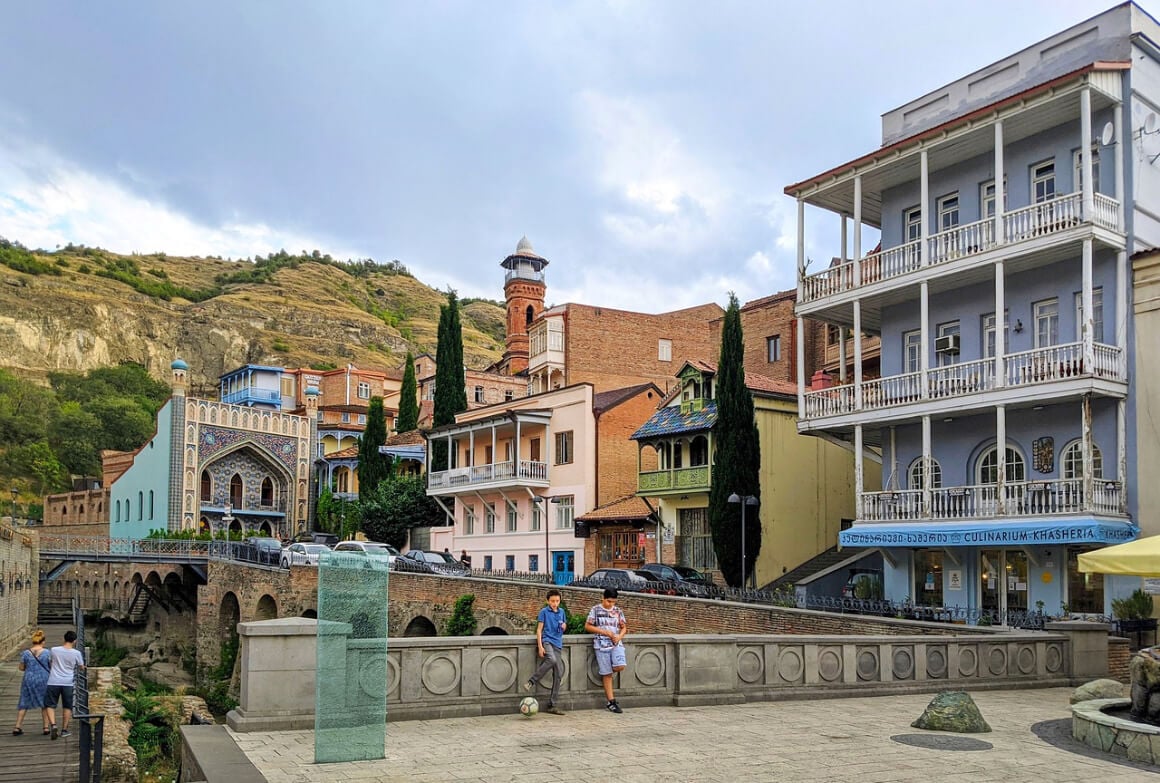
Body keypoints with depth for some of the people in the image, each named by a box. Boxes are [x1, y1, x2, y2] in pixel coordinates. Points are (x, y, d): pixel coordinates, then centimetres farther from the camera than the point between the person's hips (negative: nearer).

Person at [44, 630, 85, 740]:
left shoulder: (54, 650, -4)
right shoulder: (76, 653, -5)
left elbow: (49, 664, 11)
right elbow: (81, 667, 7)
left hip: (53, 682, 0)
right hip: (68, 683, 0)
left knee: (50, 705, 10)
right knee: (67, 707, 13)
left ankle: (53, 725, -10)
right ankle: (64, 730, 15)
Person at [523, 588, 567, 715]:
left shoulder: (561, 612, 15)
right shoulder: (544, 612, 0)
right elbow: (539, 629, -3)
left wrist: (564, 626, 4)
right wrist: (540, 646, -12)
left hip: (558, 644, 6)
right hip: (546, 640, -6)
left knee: (559, 674, 1)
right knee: (552, 659, -37)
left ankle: (553, 705, 7)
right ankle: (532, 681, -23)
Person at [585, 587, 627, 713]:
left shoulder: (618, 611, 12)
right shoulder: (595, 610, 2)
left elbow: (624, 627, 16)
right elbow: (587, 626, -1)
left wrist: (619, 636, -6)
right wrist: (604, 632, -9)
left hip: (616, 643, 3)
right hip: (602, 644, -3)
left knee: (620, 666, -20)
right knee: (607, 674, -3)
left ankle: (605, 676, 14)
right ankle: (612, 703, 3)